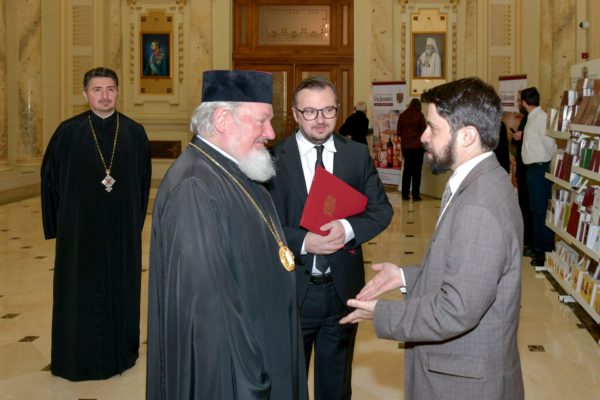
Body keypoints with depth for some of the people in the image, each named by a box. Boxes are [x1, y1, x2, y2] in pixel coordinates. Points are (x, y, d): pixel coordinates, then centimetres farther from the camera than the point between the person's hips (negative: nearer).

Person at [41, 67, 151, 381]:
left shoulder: (134, 133, 1)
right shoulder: (68, 132, -5)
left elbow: (143, 180, 8)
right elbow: (50, 178, 1)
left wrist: (136, 221, 5)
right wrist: (57, 224, 0)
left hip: (122, 228, 2)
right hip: (80, 227, -1)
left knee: (120, 287, 10)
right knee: (80, 290, 7)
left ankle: (120, 352, 26)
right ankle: (77, 357, 21)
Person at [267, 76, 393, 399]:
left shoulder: (357, 154, 1)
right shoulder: (274, 157, -8)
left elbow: (381, 209, 0)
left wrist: (348, 228, -19)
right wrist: (303, 241, -25)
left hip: (342, 287, 3)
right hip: (291, 289, -2)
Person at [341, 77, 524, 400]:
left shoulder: (478, 207, -28)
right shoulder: (481, 183, 4)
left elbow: (456, 311, -28)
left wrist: (380, 314, -16)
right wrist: (406, 276, 5)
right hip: (462, 365, 9)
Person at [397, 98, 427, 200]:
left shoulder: (402, 116, 0)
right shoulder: (419, 116, -8)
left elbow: (398, 132, 5)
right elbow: (424, 131, -5)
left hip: (405, 146, 3)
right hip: (417, 146, -3)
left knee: (407, 169, 12)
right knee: (417, 170, 2)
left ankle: (405, 194, 12)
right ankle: (415, 195, 1)